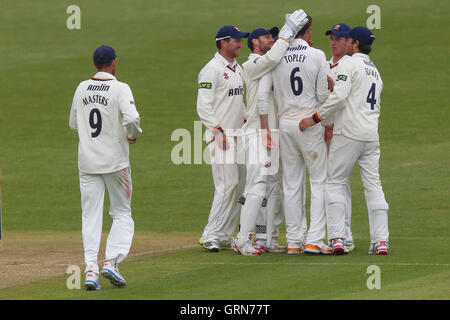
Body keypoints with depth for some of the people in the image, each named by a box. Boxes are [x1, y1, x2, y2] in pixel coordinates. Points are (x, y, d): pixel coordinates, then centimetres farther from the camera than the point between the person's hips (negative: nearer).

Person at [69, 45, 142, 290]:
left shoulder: (82, 89, 5)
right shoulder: (120, 89, -10)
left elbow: (73, 123, 14)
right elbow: (131, 118, -25)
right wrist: (133, 135, -5)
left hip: (87, 161, 4)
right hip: (114, 161, -4)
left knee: (91, 216, 6)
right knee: (122, 214, 9)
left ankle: (91, 270, -3)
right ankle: (111, 262, -8)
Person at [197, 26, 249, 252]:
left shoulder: (237, 68, 16)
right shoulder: (212, 70, -11)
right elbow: (203, 106, -16)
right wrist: (219, 130, -22)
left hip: (237, 135, 9)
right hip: (220, 137, -9)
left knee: (238, 186, 8)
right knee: (228, 185, -15)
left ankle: (225, 236, 13)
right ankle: (210, 237, -13)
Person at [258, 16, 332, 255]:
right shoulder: (317, 56, -7)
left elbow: (262, 96, -4)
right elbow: (323, 96, -6)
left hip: (285, 125, 3)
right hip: (311, 124, -3)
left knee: (291, 185, 10)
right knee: (319, 182, 3)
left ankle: (294, 241, 10)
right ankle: (314, 240, -6)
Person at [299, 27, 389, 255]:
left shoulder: (349, 64, -6)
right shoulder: (375, 71, 22)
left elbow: (339, 97, -18)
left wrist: (315, 118, -14)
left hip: (348, 133, -7)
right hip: (371, 135, 7)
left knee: (335, 182, 0)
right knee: (373, 185, 6)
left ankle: (336, 238, -10)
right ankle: (381, 240, 0)